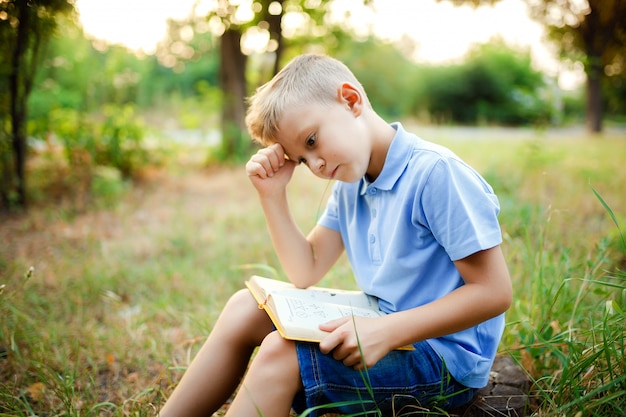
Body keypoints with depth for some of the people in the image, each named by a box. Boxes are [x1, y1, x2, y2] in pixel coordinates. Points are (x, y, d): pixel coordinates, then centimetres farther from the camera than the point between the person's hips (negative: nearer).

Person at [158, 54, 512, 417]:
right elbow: (306, 273, 9)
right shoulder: (350, 183, 8)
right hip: (384, 331, 8)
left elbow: (494, 292, -20)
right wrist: (272, 195, -1)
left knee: (280, 350, -26)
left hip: (445, 359, -8)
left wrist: (388, 331, -29)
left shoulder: (436, 172, -19)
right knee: (246, 308, 0)